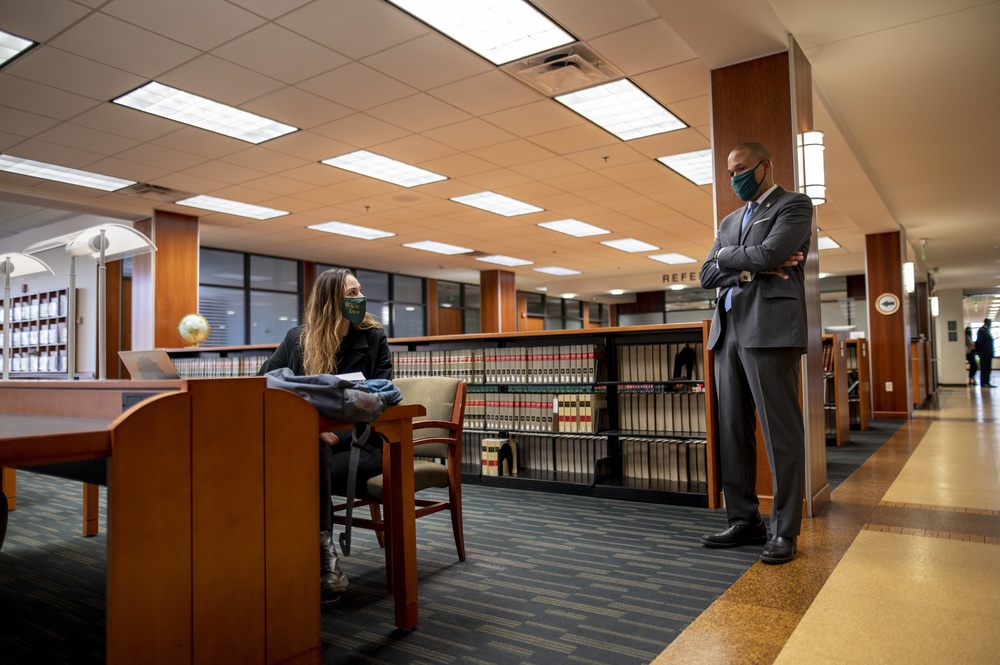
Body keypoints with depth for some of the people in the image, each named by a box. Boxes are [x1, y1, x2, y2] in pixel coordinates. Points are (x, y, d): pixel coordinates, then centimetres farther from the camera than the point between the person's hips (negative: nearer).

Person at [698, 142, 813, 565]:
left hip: (769, 329, -7)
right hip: (727, 332, 7)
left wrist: (727, 256, 4)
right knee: (732, 432, 7)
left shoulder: (794, 205, 4)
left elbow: (768, 253, -13)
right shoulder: (729, 221, 24)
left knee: (780, 432, -4)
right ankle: (744, 521, 16)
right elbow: (707, 276, 12)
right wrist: (750, 269, -4)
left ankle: (784, 530, 5)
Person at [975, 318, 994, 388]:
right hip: (984, 353, -9)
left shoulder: (986, 330, 15)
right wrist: (978, 351, -10)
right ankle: (983, 383, -2)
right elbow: (978, 341, -13)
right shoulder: (981, 330, -11)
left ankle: (987, 383, 14)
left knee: (988, 369, 10)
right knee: (984, 368, -5)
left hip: (988, 353, 9)